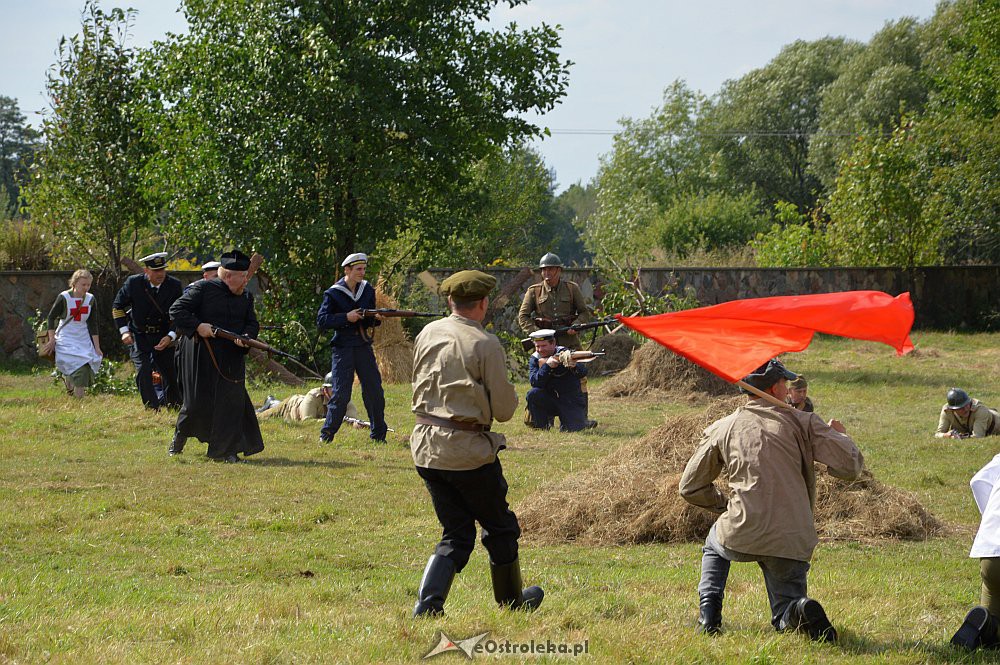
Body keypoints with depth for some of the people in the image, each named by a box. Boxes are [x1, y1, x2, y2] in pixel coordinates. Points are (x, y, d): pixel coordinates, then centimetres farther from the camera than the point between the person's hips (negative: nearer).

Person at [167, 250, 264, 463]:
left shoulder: (246, 297, 9)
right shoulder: (203, 289, -7)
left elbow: (252, 324, 11)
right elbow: (177, 310, -7)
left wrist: (246, 337, -11)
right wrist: (197, 326, -19)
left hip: (232, 358, 4)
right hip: (201, 357, -4)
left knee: (232, 401, -5)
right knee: (197, 402, -1)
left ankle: (225, 449, 2)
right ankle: (180, 437, 26)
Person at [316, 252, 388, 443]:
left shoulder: (367, 290, 9)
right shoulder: (333, 294, -6)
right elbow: (321, 321, -11)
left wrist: (375, 319, -7)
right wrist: (346, 318, -19)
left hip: (363, 346, 5)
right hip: (342, 347, -5)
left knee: (374, 391, 3)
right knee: (341, 394, -7)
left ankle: (378, 435, 12)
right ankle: (326, 435, 5)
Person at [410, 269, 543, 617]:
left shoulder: (426, 335, 5)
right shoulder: (485, 344, -13)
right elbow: (504, 410, -10)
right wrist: (509, 393, 11)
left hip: (426, 446, 6)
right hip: (469, 451, -5)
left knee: (456, 534, 14)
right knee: (500, 527, 16)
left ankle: (428, 603, -2)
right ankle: (512, 600, 29)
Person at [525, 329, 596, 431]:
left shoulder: (564, 353, -12)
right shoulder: (535, 359, -3)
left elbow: (583, 372, -27)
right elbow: (534, 382, -19)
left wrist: (574, 366, -50)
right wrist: (547, 366, -32)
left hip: (571, 401, -2)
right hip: (550, 402, 2)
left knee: (572, 429, -21)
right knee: (533, 394, -25)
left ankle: (581, 421, 15)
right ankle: (541, 426, -5)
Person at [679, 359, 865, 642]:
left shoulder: (721, 428, 11)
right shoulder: (801, 422, 4)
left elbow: (691, 488, 17)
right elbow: (850, 466, -2)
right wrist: (840, 435, 19)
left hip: (739, 537, 1)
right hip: (792, 542, -1)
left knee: (714, 547, 37)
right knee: (786, 620, 15)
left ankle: (708, 614, 16)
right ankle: (799, 612, -21)